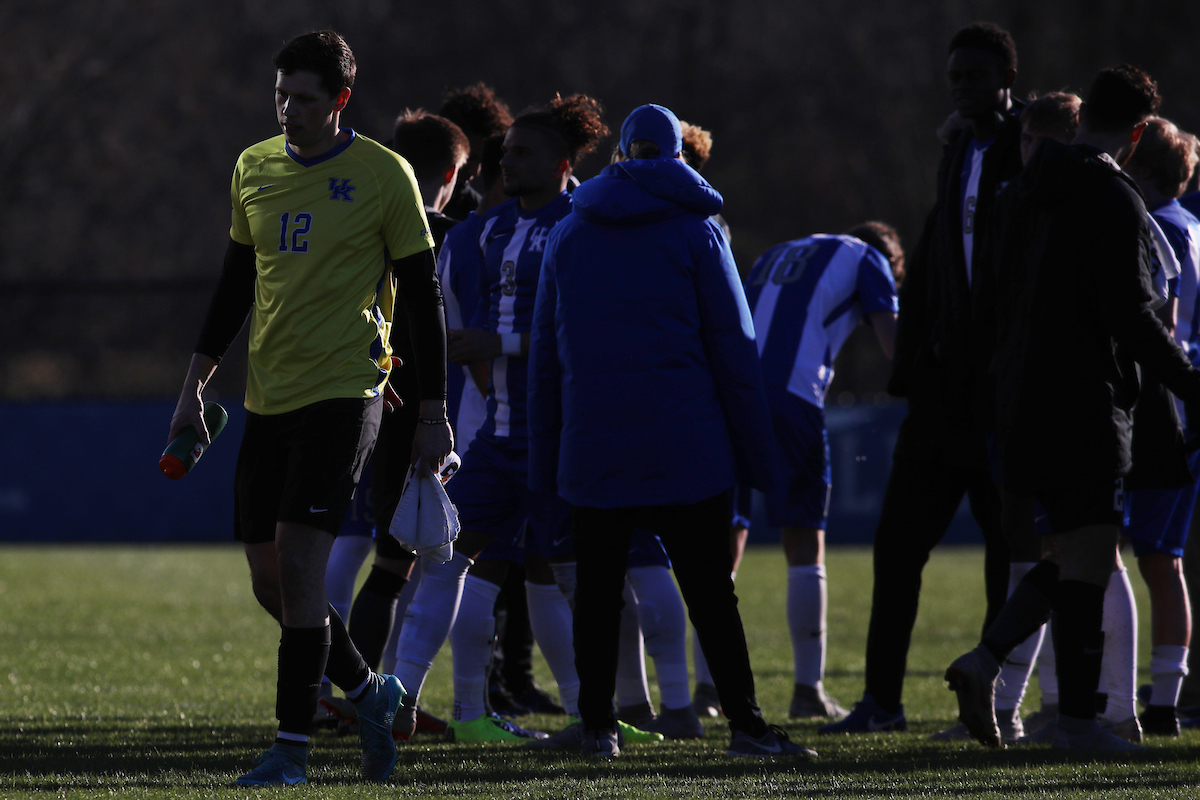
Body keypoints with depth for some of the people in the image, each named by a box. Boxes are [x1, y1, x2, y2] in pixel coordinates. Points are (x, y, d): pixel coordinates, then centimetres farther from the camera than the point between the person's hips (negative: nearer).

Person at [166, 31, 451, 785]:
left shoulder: (383, 176, -5)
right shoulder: (254, 169, 10)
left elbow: (423, 297, -2)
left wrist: (436, 412, -3)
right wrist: (195, 385, 15)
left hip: (343, 393, -6)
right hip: (269, 397, 6)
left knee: (298, 562, -14)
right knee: (270, 578, 5)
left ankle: (293, 745, -8)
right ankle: (369, 691, 27)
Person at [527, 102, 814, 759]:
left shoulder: (568, 236, 12)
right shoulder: (695, 230, 2)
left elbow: (544, 358, 13)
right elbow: (733, 348, -1)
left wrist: (544, 459, 16)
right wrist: (756, 453, 2)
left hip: (593, 451, 2)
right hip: (685, 448, -2)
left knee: (597, 588, 9)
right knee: (709, 588, -1)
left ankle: (597, 726, 10)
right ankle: (744, 723, -4)